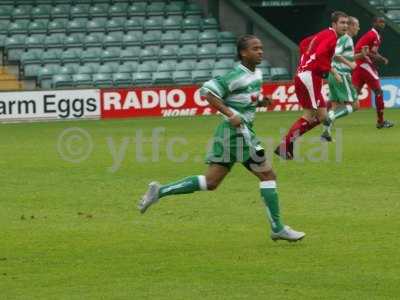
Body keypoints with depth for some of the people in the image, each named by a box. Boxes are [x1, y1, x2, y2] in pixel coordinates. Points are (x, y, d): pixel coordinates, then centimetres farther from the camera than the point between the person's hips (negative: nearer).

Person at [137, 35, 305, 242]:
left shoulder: (257, 74, 13)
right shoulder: (237, 75, -14)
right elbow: (208, 92, -17)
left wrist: (261, 101, 6)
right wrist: (230, 114, -24)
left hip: (242, 131, 9)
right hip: (237, 131, -9)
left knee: (210, 182, 8)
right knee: (267, 175, -5)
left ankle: (160, 191, 8)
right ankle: (277, 228, -2)